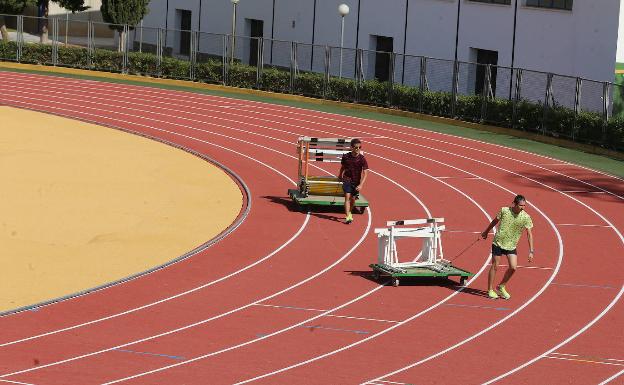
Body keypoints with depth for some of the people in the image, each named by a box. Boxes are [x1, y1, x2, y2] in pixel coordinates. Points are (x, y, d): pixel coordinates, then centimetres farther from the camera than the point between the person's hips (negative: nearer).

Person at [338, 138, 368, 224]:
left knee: (353, 199, 13)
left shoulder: (362, 159, -14)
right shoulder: (346, 157, -10)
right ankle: (348, 217, -19)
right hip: (347, 179, -1)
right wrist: (340, 176, 27)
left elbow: (365, 173, -14)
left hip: (356, 182, 1)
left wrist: (361, 185, -24)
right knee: (347, 197, -14)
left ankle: (349, 213, 40)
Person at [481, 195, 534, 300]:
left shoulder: (526, 217, -12)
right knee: (495, 266, 2)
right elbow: (495, 221, 6)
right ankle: (490, 290, 17)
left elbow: (529, 234, -8)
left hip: (511, 246, 2)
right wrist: (486, 232, 20)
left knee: (513, 267, -7)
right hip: (498, 243, -2)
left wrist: (531, 251, -14)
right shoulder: (504, 211, -12)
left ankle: (501, 287, 16)